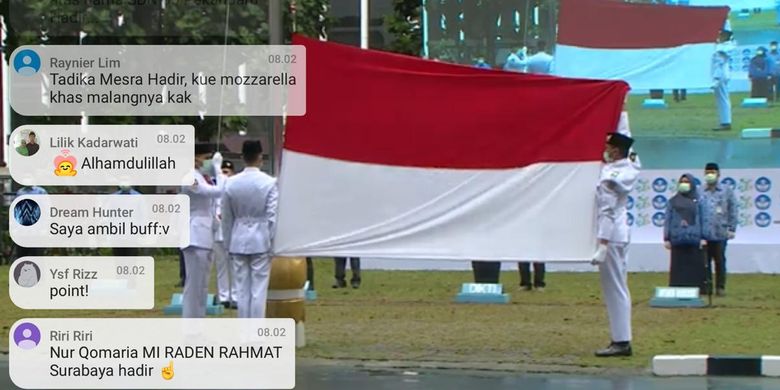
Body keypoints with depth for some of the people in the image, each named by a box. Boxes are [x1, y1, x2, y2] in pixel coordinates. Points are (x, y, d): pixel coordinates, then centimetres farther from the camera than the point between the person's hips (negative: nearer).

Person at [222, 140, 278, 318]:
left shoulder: (231, 183, 0)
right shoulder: (269, 182, -9)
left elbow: (226, 218, 6)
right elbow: (272, 216, -10)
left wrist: (228, 244, 15)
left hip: (238, 242, 3)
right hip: (261, 239, -3)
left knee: (242, 289, 6)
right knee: (259, 289, 0)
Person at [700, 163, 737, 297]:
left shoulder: (727, 191, 3)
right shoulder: (700, 193, 4)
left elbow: (733, 211, 4)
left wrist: (732, 229, -1)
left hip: (720, 234, -1)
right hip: (703, 234, 1)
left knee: (720, 261, 4)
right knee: (704, 261, 4)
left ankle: (720, 287, 11)